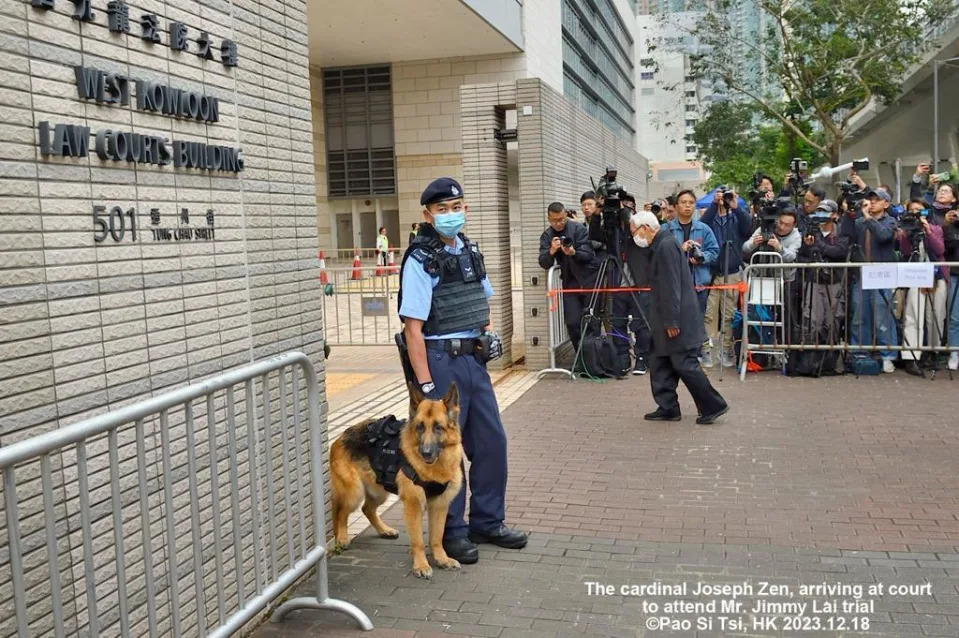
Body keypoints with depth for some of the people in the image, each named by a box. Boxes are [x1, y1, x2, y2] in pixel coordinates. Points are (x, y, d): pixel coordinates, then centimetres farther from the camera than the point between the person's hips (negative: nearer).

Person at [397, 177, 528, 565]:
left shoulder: (470, 251, 10)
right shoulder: (420, 260, -12)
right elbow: (413, 326, -17)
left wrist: (487, 330, 12)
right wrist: (424, 384, -20)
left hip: (473, 359, 8)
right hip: (440, 361, -7)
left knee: (492, 441, 13)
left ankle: (487, 523, 28)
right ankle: (451, 533, 18)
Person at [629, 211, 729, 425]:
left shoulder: (666, 246, -16)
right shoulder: (659, 246, 16)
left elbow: (671, 287, -21)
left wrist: (672, 322, -22)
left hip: (678, 320, -10)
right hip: (666, 321, 10)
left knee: (685, 364, -5)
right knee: (659, 363, 11)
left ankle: (713, 406, 3)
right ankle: (668, 408, 17)